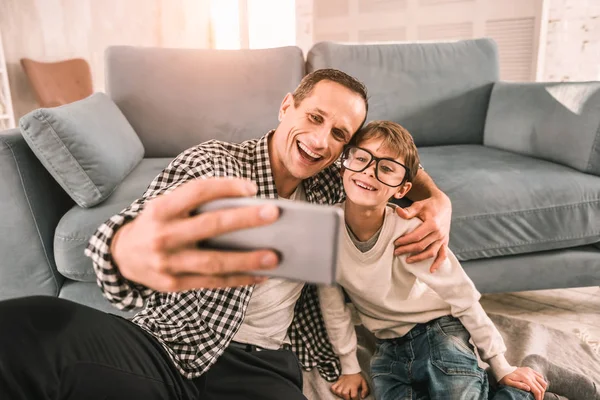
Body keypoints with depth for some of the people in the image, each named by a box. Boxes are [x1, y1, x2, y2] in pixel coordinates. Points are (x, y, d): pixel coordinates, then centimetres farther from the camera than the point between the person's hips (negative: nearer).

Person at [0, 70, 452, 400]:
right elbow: (136, 233, -23)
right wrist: (129, 252, -48)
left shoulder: (330, 184, 7)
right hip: (165, 344, -3)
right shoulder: (212, 163, -8)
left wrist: (439, 201, -1)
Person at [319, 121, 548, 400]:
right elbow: (332, 304, -4)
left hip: (440, 335, -3)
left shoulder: (410, 231, -27)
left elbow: (463, 296, -14)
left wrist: (501, 368, -5)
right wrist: (350, 368, 5)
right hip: (389, 349, 3)